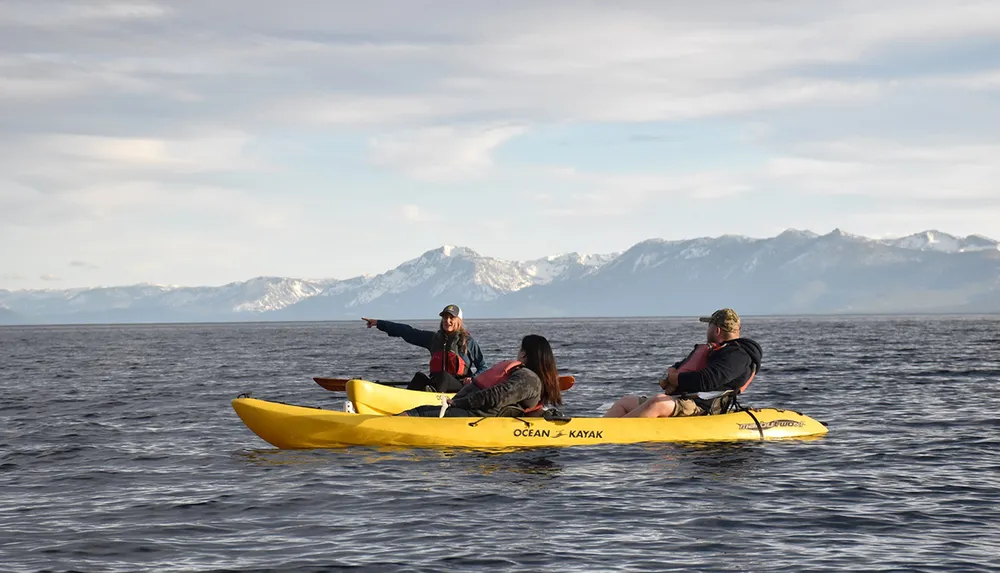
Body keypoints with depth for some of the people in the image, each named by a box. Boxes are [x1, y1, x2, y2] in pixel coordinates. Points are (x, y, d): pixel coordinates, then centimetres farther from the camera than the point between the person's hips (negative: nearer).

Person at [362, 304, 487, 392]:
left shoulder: (468, 341, 4)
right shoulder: (434, 338, 15)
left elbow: (483, 367, 7)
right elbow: (408, 332, 15)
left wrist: (474, 380, -14)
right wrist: (379, 324, 14)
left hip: (460, 388, -3)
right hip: (435, 384, 3)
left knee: (443, 376, -34)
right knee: (420, 376, -26)